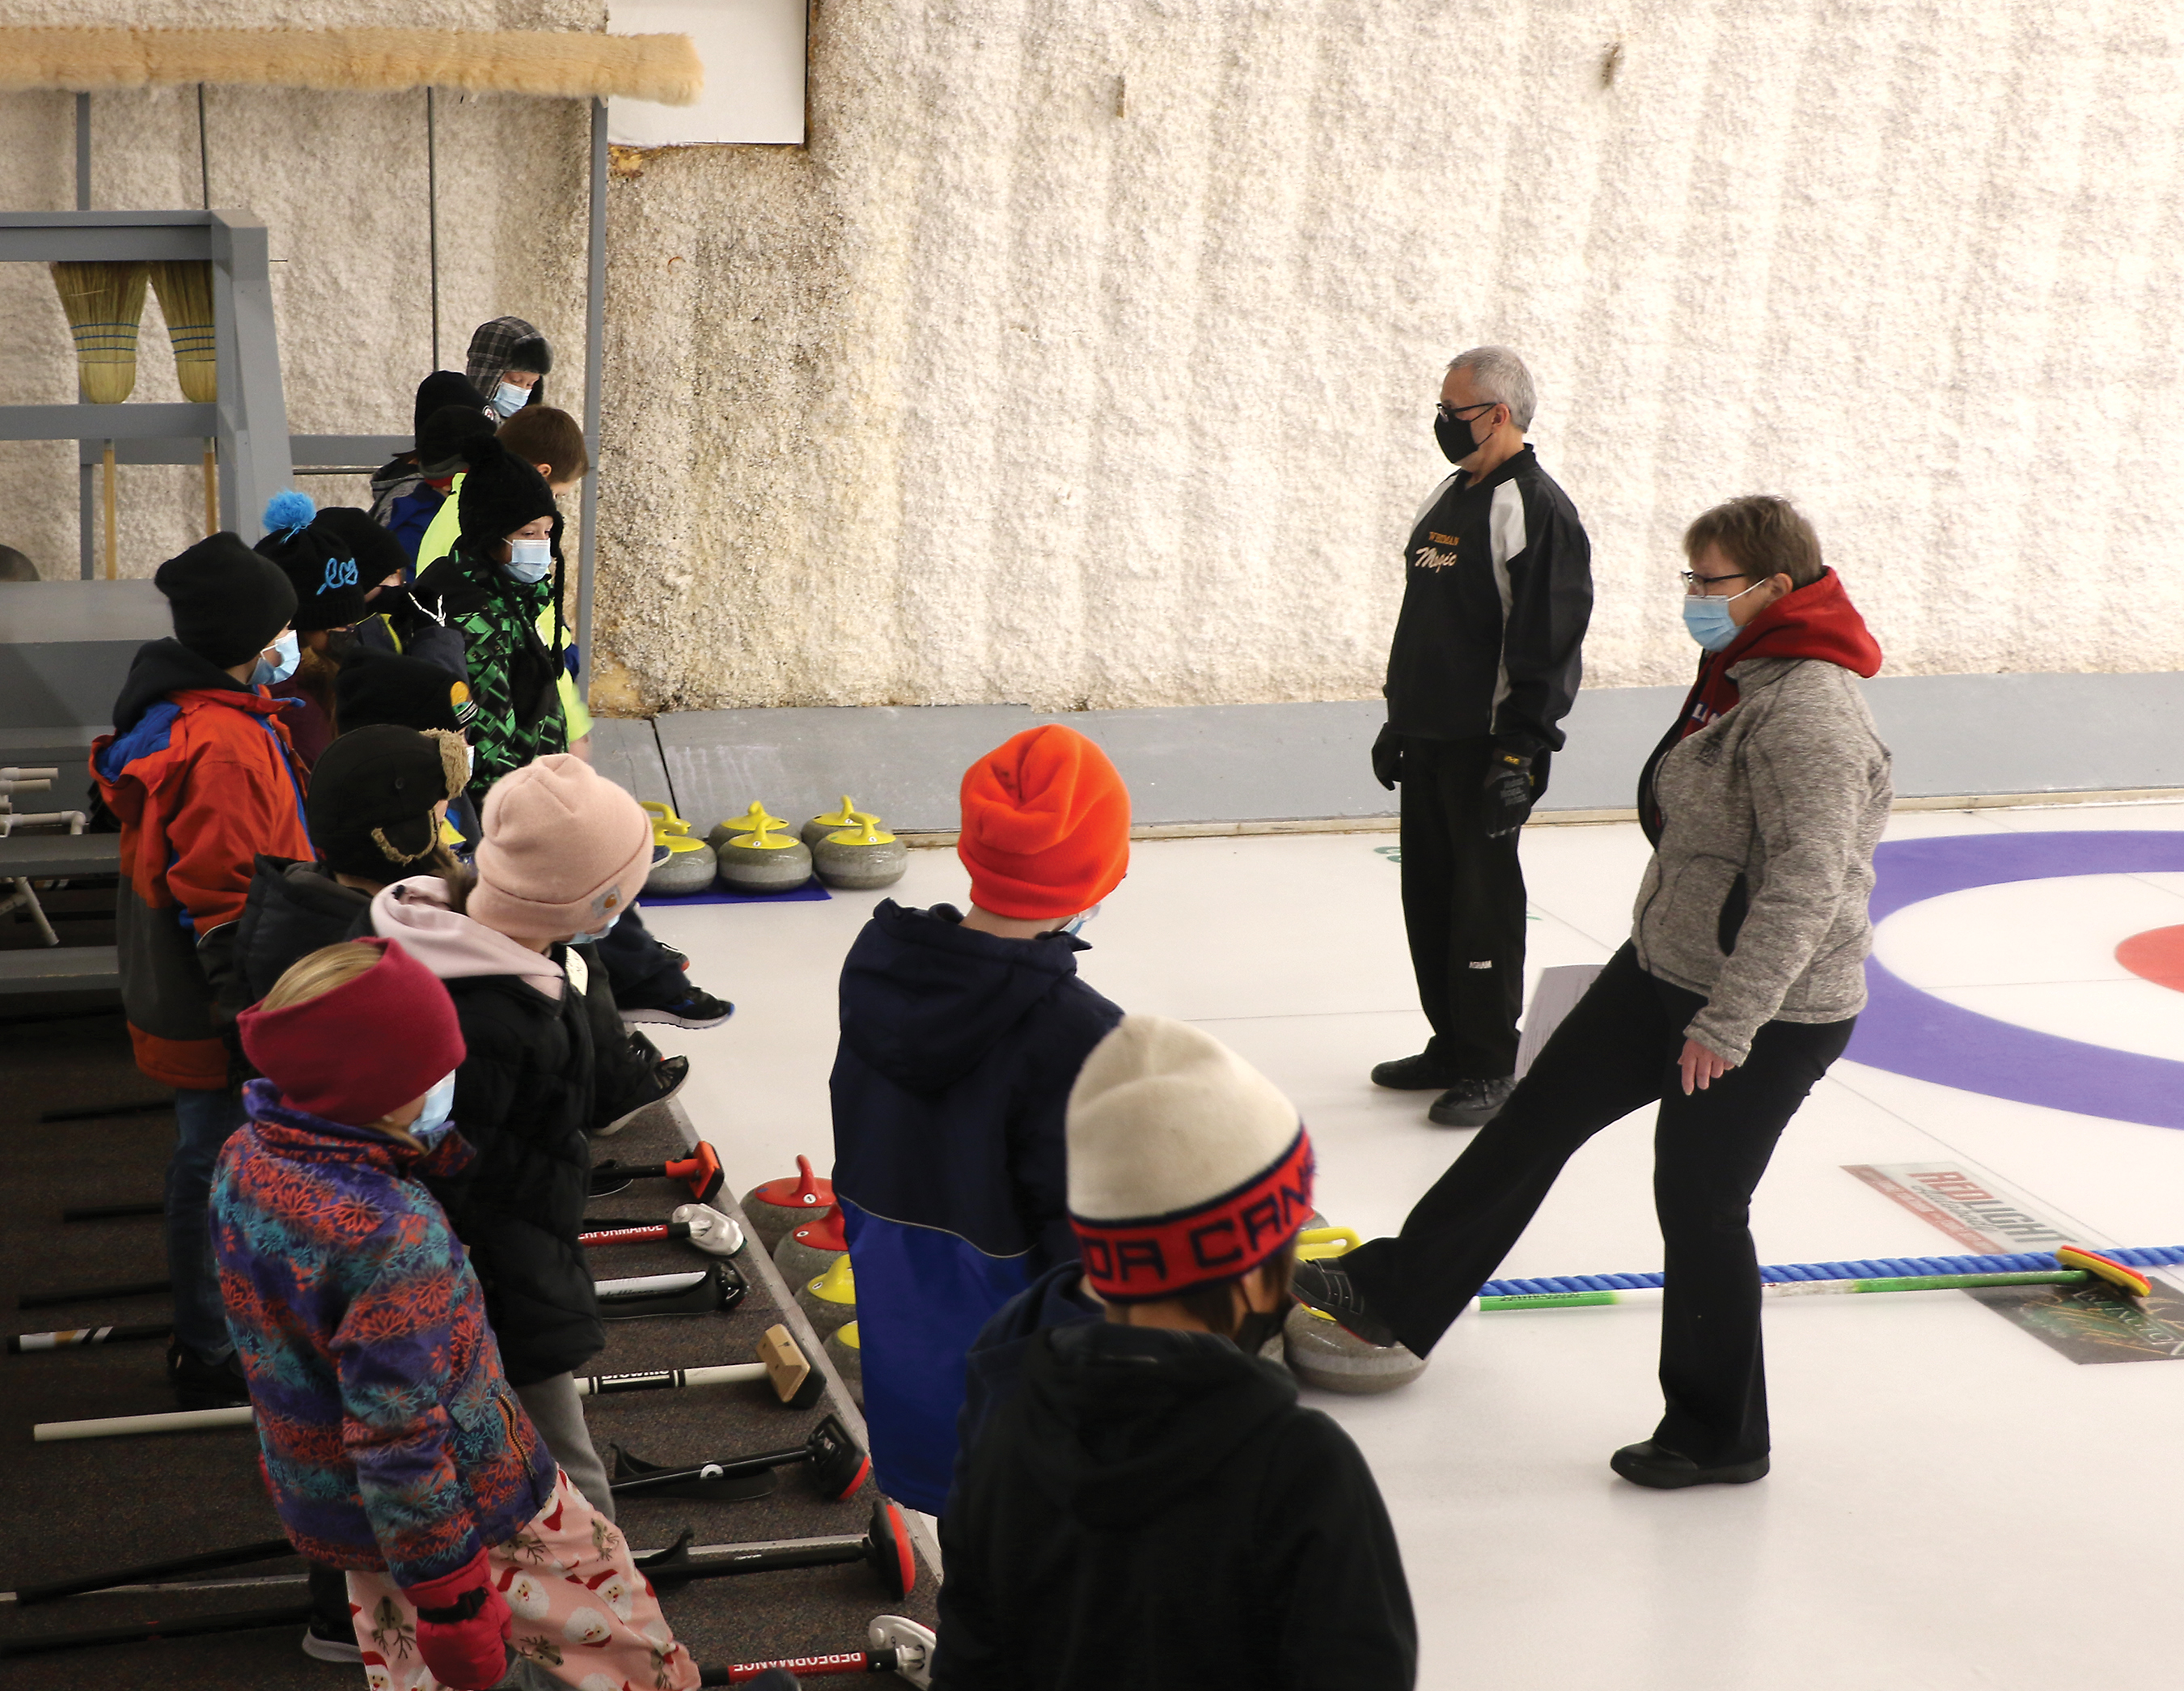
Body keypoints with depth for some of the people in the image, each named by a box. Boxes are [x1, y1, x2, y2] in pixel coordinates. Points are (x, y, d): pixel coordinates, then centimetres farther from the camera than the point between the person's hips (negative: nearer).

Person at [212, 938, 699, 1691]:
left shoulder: (244, 1159, -10)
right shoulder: (393, 1238, -35)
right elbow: (400, 1440, -31)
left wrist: (431, 1150, -10)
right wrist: (452, 1599, -22)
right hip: (465, 1504, -8)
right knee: (596, 1581, 17)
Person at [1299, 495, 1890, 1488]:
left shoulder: (1808, 710, -24)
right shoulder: (1744, 676, 8)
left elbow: (1806, 886, -30)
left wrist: (1726, 1024, -29)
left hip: (1769, 1016, -10)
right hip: (1668, 969, 10)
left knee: (1700, 1204, 3)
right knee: (1542, 1111, 13)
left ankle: (1719, 1437, 22)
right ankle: (1396, 1296, 26)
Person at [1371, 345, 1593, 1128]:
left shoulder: (1537, 509, -14)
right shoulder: (1448, 497, 14)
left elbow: (1549, 645, -18)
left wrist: (1519, 754, -21)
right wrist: (1398, 717, 22)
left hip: (1488, 747, -9)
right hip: (1428, 739, 9)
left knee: (1484, 902, -3)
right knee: (1429, 894, 14)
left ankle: (1490, 1066, 7)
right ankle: (1450, 1045, 26)